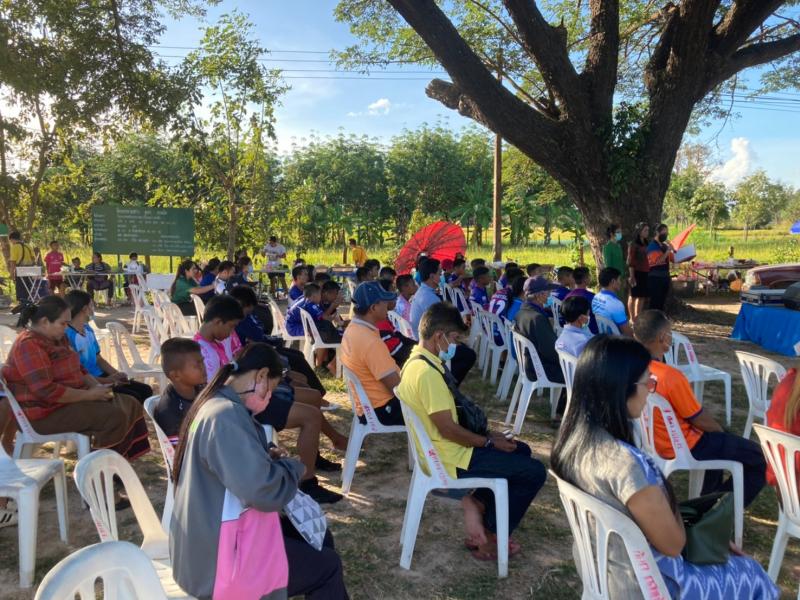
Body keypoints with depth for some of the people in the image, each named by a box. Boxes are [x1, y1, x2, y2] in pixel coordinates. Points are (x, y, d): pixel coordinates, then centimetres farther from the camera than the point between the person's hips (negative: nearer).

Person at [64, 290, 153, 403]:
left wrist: (116, 374, -1)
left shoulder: (88, 329, 11)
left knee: (146, 390, 1)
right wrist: (106, 380, -22)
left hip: (100, 376, 9)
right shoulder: (68, 336, -18)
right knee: (134, 398, -21)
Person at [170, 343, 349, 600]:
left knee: (319, 539, 16)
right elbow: (265, 492, -30)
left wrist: (266, 457, 5)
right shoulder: (226, 416, -26)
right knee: (327, 566, 0)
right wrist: (292, 466, -11)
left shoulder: (216, 403, 5)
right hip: (217, 557, -10)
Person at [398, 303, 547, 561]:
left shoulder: (417, 362, 7)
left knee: (521, 450, 19)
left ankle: (477, 504, 17)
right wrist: (490, 442, -10)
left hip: (438, 450, 10)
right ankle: (490, 540, 7)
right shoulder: (427, 372, -25)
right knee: (534, 472, -5)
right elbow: (448, 428, -25)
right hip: (450, 459, -10)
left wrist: (486, 438, 10)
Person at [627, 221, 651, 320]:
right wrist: (631, 276, -16)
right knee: (634, 295, -2)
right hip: (636, 272, -7)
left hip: (645, 273, 7)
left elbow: (647, 260, 17)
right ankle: (632, 318, 2)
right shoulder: (633, 244, -5)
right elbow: (630, 261, -9)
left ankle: (638, 317, 14)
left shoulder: (646, 244, 16)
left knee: (642, 296, 7)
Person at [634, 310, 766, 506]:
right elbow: (700, 420, -17)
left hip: (655, 442, 9)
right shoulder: (671, 376, -30)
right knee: (761, 456, 3)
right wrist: (721, 432, 4)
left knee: (716, 438, 34)